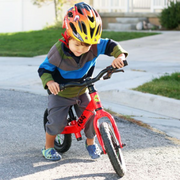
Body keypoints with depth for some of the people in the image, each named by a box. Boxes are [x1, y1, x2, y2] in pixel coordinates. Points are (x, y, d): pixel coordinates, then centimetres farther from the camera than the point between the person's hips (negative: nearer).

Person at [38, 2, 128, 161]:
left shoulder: (94, 47, -19)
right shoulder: (58, 51, -26)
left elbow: (111, 45, -11)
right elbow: (44, 68, -16)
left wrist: (120, 55, -31)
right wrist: (49, 82, -35)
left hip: (81, 92, 3)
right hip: (60, 93, -3)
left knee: (91, 116, -4)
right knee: (57, 122, -13)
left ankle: (91, 142, 27)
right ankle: (48, 147, 15)